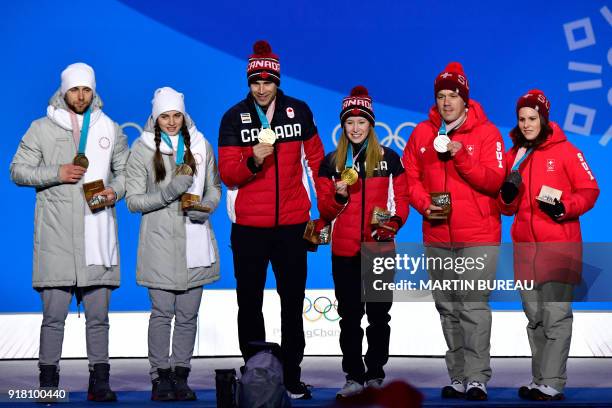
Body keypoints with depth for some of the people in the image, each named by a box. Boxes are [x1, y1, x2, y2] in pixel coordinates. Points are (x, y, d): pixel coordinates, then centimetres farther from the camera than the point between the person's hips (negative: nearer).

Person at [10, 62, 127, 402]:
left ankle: (99, 381, 10)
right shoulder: (41, 128, 7)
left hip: (97, 234, 2)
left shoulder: (110, 129, 14)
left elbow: (125, 170, 19)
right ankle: (48, 380, 8)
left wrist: (115, 190, -3)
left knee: (98, 315, 4)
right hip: (56, 236, -2)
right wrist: (56, 173, -9)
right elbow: (18, 170, 6)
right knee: (54, 314, -2)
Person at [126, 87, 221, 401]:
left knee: (188, 314, 7)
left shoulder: (200, 145, 9)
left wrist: (207, 207, -6)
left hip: (194, 241, 3)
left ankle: (180, 375, 17)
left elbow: (214, 188, 16)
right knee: (162, 313, -1)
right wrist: (169, 193, -15)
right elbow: (133, 200, -2)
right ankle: (160, 376, 10)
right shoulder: (142, 149, 0)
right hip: (160, 242, -3)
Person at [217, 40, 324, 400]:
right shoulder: (234, 118, -2)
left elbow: (316, 159, 12)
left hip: (292, 224, 1)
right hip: (249, 227, -1)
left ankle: (292, 375, 17)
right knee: (250, 303, 7)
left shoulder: (299, 111, 3)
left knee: (293, 302, 8)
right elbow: (227, 174, -6)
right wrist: (253, 161, -25)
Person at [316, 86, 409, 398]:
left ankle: (375, 374, 15)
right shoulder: (332, 162, 8)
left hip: (380, 248, -1)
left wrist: (393, 222, -14)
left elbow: (401, 199, 5)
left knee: (378, 314, 5)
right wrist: (339, 196, -12)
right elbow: (325, 209, 8)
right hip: (344, 250, 1)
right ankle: (354, 376, 10)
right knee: (349, 315, 3)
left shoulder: (389, 159, 5)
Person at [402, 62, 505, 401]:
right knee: (448, 308, 9)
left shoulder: (486, 132, -1)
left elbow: (493, 180, -9)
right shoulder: (422, 134, 8)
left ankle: (477, 378, -7)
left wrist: (461, 154, -20)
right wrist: (425, 205, -9)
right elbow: (411, 178, 9)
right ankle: (458, 378, 17)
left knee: (474, 306, -11)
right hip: (436, 236, 4)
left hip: (478, 236, -4)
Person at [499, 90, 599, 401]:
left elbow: (589, 190, -3)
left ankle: (552, 383, -5)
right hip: (525, 246, 6)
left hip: (559, 246, -6)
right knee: (535, 317, 11)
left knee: (555, 315, -8)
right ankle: (539, 380, 19)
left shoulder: (565, 151, -2)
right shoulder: (513, 156, 13)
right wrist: (508, 195, -5)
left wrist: (563, 208, -18)